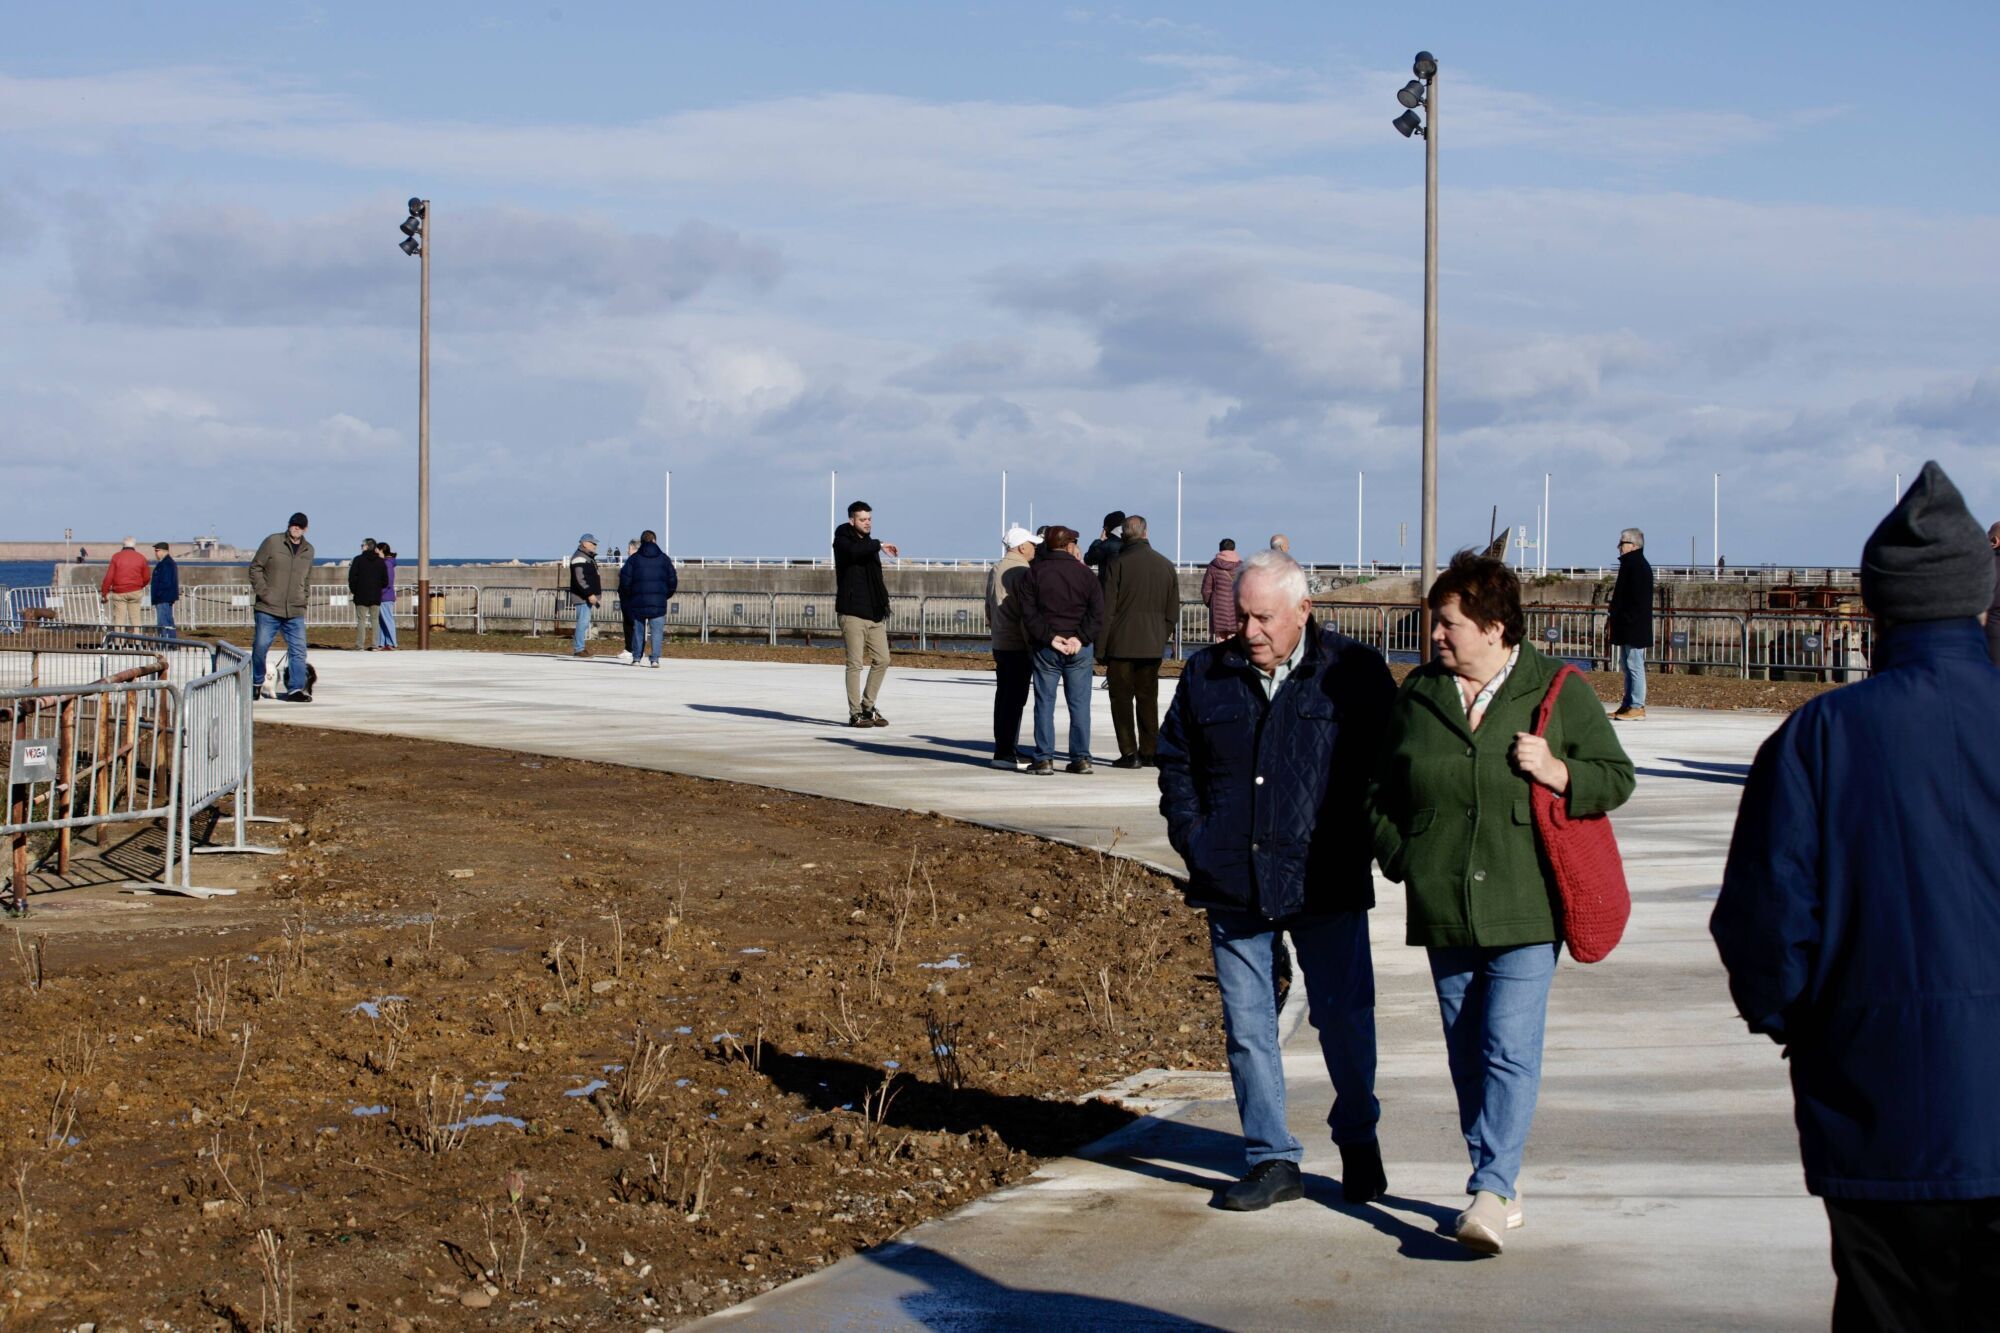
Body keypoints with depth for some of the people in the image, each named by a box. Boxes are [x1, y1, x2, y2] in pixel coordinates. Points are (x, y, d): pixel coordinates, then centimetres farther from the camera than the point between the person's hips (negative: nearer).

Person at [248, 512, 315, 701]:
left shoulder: (308, 550, 11)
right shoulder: (272, 542, -2)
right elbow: (255, 567, 1)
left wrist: (302, 597, 12)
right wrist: (263, 591, -9)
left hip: (295, 611, 3)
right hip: (268, 609, -3)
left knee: (298, 650, -4)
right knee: (260, 647, 2)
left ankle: (295, 689, -1)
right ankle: (256, 684, 21)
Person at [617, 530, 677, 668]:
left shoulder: (634, 558, 2)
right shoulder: (663, 558, 5)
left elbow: (625, 579, -3)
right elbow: (672, 580, 5)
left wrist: (627, 597, 10)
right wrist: (666, 594, 19)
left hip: (638, 601, 0)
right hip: (658, 602, 0)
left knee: (638, 630, 10)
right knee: (657, 631, 1)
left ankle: (636, 658, 10)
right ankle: (655, 659, -9)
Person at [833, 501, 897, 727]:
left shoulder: (869, 544, 17)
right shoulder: (843, 541, -3)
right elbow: (853, 551, -30)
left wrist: (884, 607, 15)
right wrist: (879, 545, -25)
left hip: (875, 614, 7)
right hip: (852, 613, -7)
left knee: (882, 660, 5)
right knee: (855, 664, -5)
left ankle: (868, 707, 17)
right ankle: (855, 714, -1)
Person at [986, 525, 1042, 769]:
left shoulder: (995, 571, 13)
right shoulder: (1022, 572, -15)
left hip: (999, 644, 9)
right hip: (1019, 645, -9)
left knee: (1003, 696, 13)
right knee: (1015, 699, -8)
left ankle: (1004, 748, 18)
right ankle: (1005, 752, -10)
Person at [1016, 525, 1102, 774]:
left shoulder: (1034, 573, 1)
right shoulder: (1085, 573, 3)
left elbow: (1029, 613, -8)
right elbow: (1097, 612, -5)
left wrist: (1049, 637, -10)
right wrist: (1081, 637, -9)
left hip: (1045, 648, -1)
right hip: (1079, 650, 1)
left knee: (1044, 703, 3)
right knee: (1079, 703, 6)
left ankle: (1044, 759, -1)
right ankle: (1081, 758, 5)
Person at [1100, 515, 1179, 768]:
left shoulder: (1118, 564, -9)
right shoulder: (1167, 566, 6)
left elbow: (1106, 610, -9)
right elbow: (1173, 612, 10)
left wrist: (1101, 647, -4)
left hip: (1121, 643, -4)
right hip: (1153, 646, 4)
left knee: (1122, 698, 2)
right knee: (1148, 698, 12)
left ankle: (1129, 753, -2)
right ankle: (1150, 752, 11)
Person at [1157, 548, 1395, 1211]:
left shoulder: (1354, 672, -1)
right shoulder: (1205, 675, 7)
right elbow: (1175, 761, 16)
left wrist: (1357, 842, -4)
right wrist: (1192, 838, 4)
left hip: (1327, 884, -2)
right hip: (1232, 885, 3)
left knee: (1343, 1018, 5)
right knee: (1247, 1027, 5)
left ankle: (1358, 1141, 28)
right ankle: (1272, 1161, 15)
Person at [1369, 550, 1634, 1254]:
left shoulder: (1558, 692, -1)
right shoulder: (1417, 695, 9)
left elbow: (1616, 777, 3)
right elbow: (1380, 793, 19)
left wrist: (1556, 770, -15)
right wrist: (1400, 857, 5)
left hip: (1525, 908, -4)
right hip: (1444, 910, 4)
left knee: (1510, 1050, -11)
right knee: (1467, 1054, 9)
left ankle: (1490, 1191, -13)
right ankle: (1502, 1187, 20)